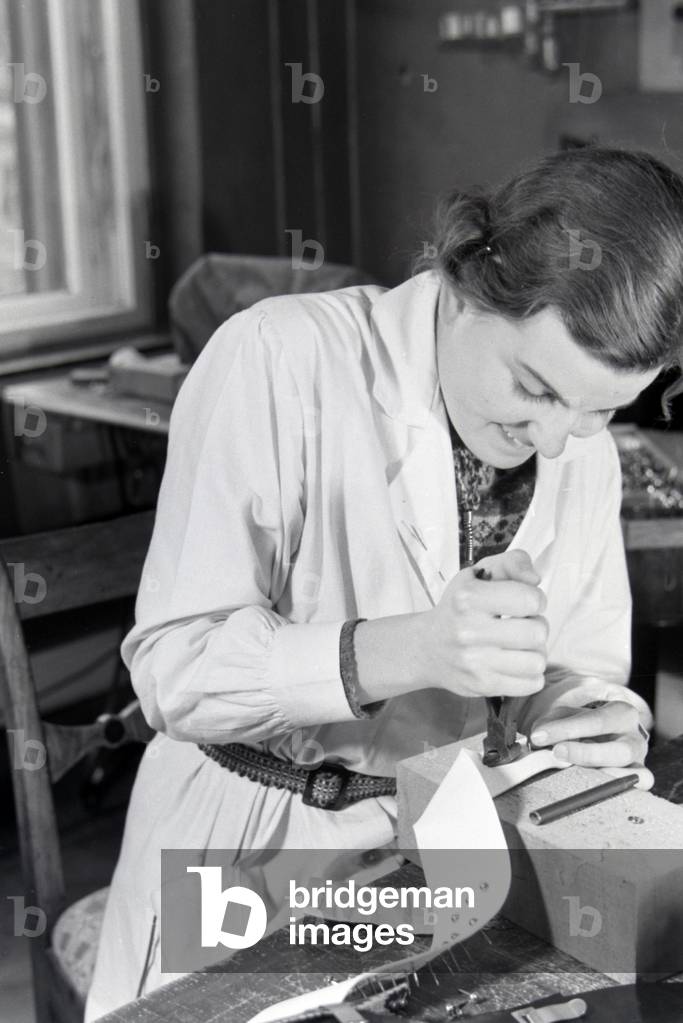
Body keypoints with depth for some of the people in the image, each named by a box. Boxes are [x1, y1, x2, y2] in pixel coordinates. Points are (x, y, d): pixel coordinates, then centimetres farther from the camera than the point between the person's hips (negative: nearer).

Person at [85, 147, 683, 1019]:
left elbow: (584, 663, 11)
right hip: (252, 834, -5)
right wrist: (410, 649, -34)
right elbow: (174, 667, -20)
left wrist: (592, 716, -13)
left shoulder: (586, 454, 1)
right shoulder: (280, 359, -18)